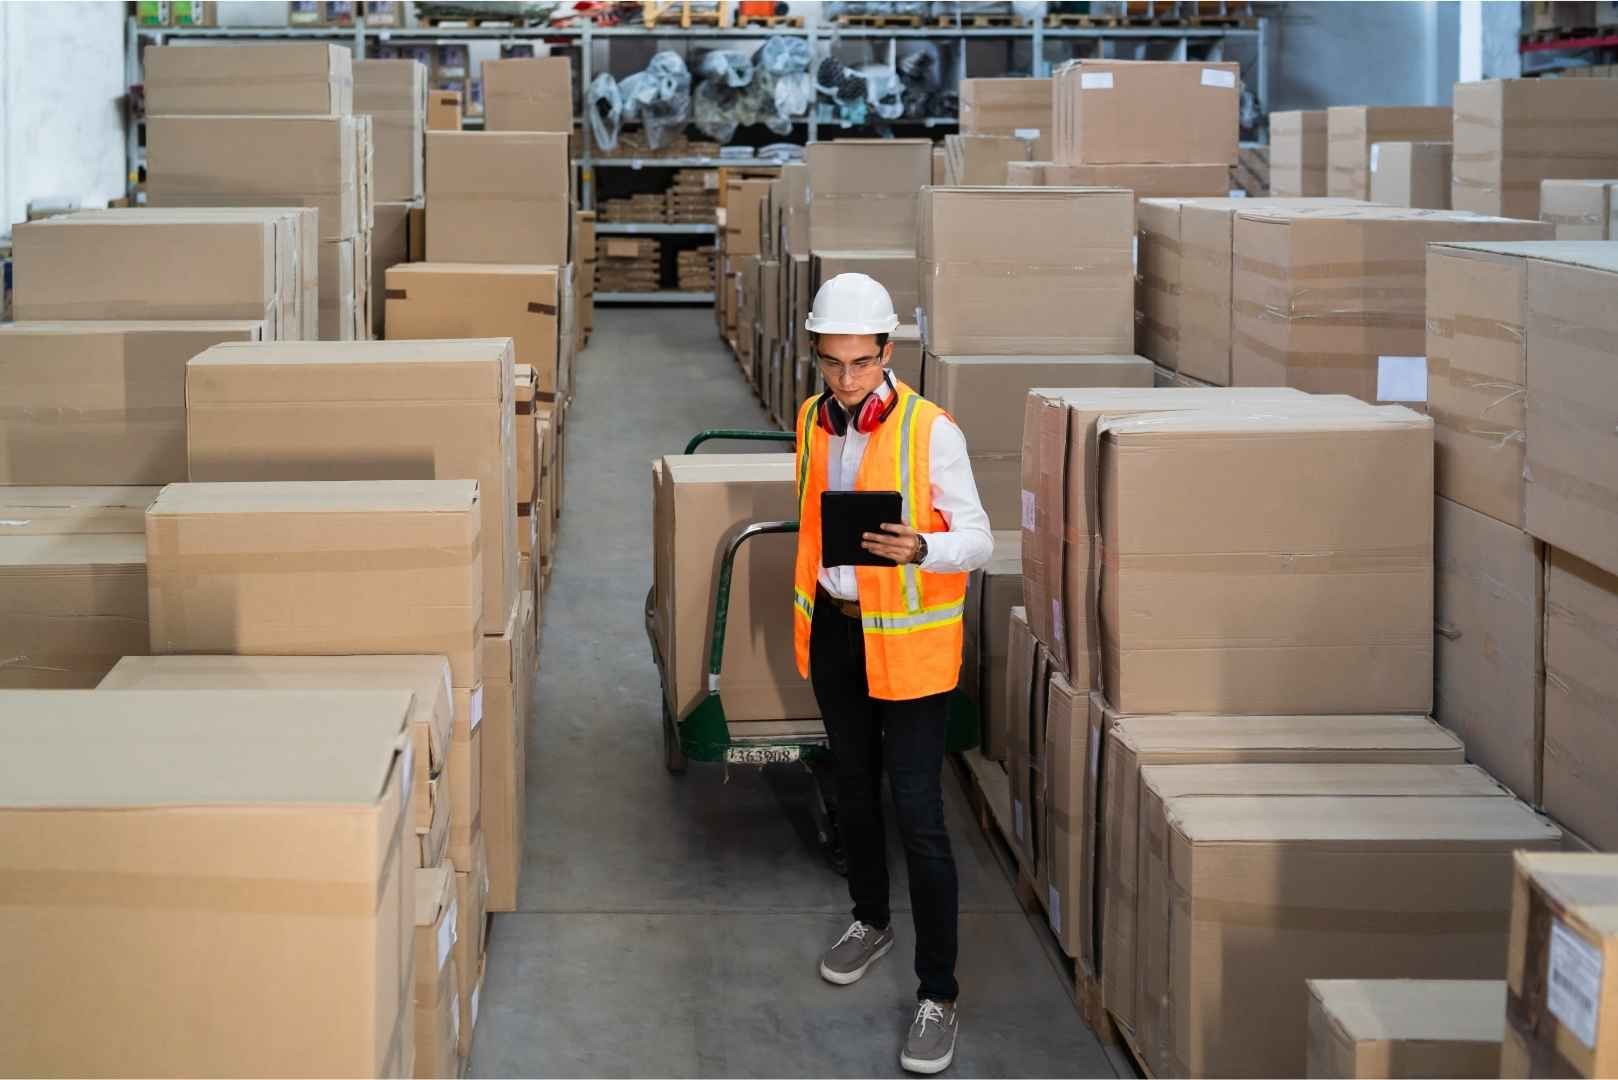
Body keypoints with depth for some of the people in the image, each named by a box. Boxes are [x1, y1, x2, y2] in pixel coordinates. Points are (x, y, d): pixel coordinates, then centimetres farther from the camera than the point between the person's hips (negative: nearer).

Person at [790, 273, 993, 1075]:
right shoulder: (815, 421, 2)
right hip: (834, 628, 6)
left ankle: (938, 994, 2)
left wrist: (919, 548, -34)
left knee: (918, 816, -6)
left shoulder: (930, 431, -17)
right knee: (854, 785, 22)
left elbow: (978, 541, -15)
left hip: (908, 641, -6)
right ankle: (871, 921, 44)